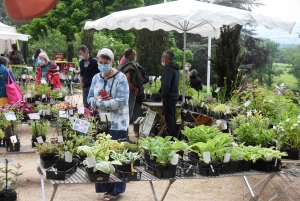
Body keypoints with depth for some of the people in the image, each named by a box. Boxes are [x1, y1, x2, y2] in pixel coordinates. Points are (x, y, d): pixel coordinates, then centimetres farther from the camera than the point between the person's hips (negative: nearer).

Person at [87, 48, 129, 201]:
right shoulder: (96, 78, 9)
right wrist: (100, 100, -14)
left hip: (117, 123, -5)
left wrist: (99, 102, -15)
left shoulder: (120, 78, -8)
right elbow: (90, 99, 9)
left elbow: (122, 101, -17)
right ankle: (105, 187, 17)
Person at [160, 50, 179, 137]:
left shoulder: (168, 68, -18)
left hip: (168, 97, -10)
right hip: (174, 96, 10)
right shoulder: (175, 68, 13)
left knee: (169, 120, -5)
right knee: (172, 118, 17)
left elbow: (166, 84, -26)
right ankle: (174, 137, 24)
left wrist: (163, 95, -12)